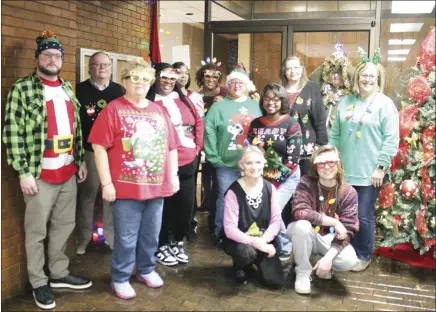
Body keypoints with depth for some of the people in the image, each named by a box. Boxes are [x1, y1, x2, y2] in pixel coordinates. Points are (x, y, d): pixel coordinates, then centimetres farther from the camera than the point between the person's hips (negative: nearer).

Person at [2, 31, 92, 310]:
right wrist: (23, 172, -15)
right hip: (40, 174, -6)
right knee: (37, 231, 5)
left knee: (64, 225, 15)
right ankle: (39, 283, 19)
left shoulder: (68, 89, 12)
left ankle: (60, 274, 31)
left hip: (68, 172, 6)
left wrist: (81, 161, 14)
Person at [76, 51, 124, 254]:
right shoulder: (80, 90, 0)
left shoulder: (119, 91, 10)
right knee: (86, 195, 5)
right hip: (89, 151, -2)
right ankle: (83, 238, 18)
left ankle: (112, 236, 21)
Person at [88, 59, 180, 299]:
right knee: (126, 238, 4)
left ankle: (146, 270, 36)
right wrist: (106, 183, -13)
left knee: (151, 235, 17)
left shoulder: (159, 111, 11)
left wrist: (173, 176, 11)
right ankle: (120, 279, 22)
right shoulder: (113, 109, -6)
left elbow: (171, 146, 15)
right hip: (126, 187, -5)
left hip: (156, 186, 5)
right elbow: (99, 146, -10)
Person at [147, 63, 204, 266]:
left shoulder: (183, 99, 12)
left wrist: (197, 146, 11)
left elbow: (198, 121, 19)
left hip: (188, 162, 6)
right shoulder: (149, 102, -7)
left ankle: (178, 242, 31)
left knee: (186, 205, 12)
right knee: (165, 207, 4)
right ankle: (162, 246, 21)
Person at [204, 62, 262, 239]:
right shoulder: (218, 107, 1)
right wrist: (215, 159, -11)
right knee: (225, 200, 5)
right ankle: (221, 234, 19)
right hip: (227, 166, -3)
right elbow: (209, 134, -7)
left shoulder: (256, 106, 10)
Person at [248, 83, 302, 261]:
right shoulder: (255, 124, 3)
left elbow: (292, 160, -13)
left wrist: (274, 180, -14)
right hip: (263, 177, 4)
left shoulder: (291, 125, -9)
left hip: (287, 177, -4)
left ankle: (284, 249, 7)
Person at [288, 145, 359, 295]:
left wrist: (329, 256, -30)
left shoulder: (349, 192, -12)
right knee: (302, 225, -35)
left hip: (330, 238, 1)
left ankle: (323, 264, 9)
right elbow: (299, 212, -32)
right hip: (307, 235, -1)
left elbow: (348, 230, -17)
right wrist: (334, 222, -31)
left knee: (349, 261, -28)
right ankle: (303, 273, -13)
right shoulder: (306, 184, -15)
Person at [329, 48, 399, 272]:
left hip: (370, 173, -4)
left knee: (363, 216, 2)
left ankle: (363, 255, 21)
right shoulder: (346, 102, 11)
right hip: (344, 170, 4)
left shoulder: (385, 104, -4)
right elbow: (335, 134, 13)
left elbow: (391, 139, -8)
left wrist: (381, 167, -13)